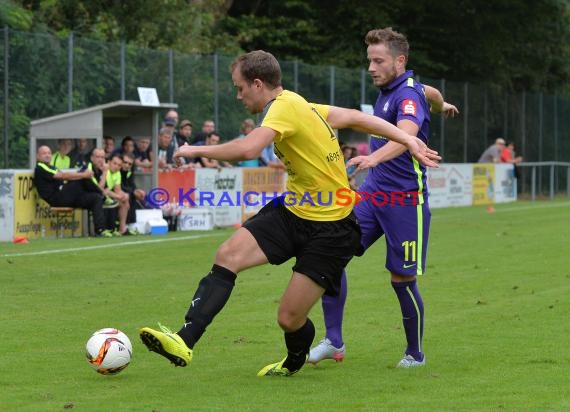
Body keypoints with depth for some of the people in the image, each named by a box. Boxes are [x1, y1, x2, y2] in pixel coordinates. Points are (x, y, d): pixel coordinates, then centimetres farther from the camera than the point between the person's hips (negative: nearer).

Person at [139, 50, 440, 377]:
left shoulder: (284, 107, -21)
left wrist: (198, 150, -19)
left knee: (289, 319, -4)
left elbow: (248, 149, -35)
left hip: (330, 228, -9)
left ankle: (295, 362, 31)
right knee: (228, 255, -13)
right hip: (292, 212, 9)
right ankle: (185, 342, -18)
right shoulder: (303, 107, 6)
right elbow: (356, 118, 12)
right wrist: (408, 140, 15)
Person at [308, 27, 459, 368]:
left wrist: (373, 158, -59)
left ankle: (415, 353, 21)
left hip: (405, 198, -8)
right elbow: (432, 92, 31)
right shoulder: (389, 89, 9)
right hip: (373, 191, 8)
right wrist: (442, 104, 55)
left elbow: (406, 135, -40)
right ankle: (334, 341, -3)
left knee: (402, 278, 0)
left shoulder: (408, 95, -18)